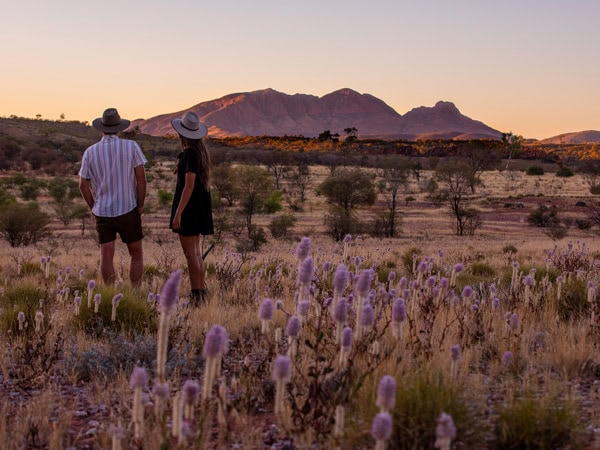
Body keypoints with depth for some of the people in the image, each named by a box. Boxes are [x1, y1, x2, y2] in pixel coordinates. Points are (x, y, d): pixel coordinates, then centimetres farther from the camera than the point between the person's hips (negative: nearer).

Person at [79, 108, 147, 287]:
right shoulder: (131, 146, -6)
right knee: (136, 254, 10)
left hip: (102, 212, 2)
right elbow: (141, 179, -10)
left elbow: (83, 185, 1)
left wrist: (94, 208, 12)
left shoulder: (90, 152, 0)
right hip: (128, 210, -2)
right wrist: (140, 205, 0)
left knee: (106, 256, 2)